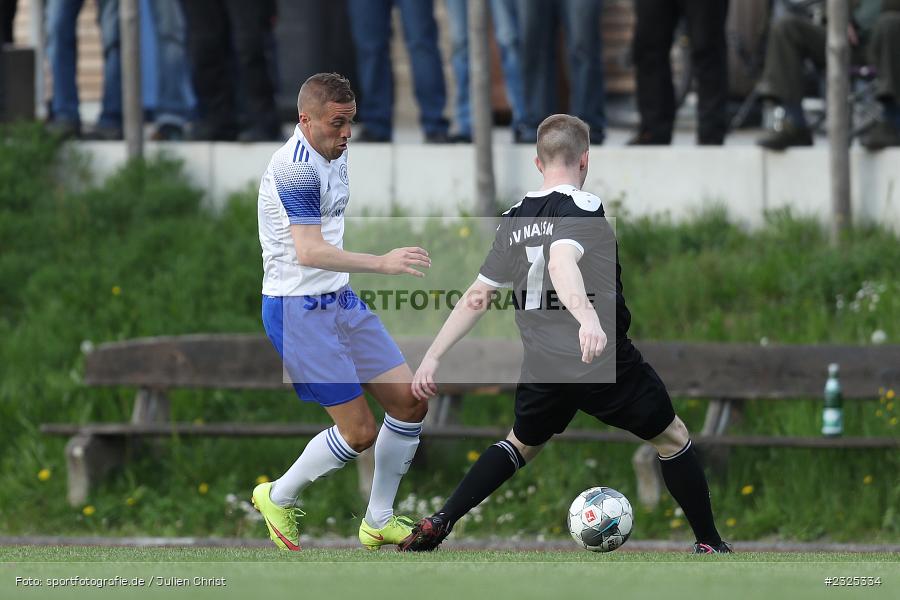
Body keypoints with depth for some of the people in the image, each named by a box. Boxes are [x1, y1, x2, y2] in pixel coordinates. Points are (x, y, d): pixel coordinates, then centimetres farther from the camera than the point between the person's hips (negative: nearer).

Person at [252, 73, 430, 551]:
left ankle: (378, 521, 17)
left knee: (410, 400, 3)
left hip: (339, 301, 9)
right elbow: (309, 251, -33)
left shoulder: (333, 154, 8)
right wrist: (381, 264, -39)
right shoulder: (296, 167, -23)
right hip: (298, 310, -9)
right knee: (359, 430, -9)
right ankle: (278, 499, 16)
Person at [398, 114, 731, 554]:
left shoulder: (514, 220, 8)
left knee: (522, 444, 29)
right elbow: (561, 260, -32)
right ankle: (709, 544, 16)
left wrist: (433, 357, 14)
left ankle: (439, 523, 17)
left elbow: (476, 298, 9)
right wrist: (587, 317, -47)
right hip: (605, 363, -6)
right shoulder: (582, 206, -12)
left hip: (543, 369, 6)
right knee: (673, 439, 14)